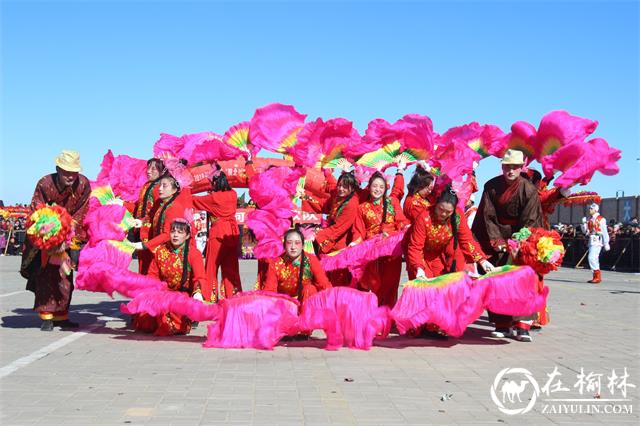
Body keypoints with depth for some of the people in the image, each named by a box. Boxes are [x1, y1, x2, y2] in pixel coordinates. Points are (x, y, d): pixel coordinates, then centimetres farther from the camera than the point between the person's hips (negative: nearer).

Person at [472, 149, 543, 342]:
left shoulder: (529, 189, -9)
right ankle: (502, 325, 5)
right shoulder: (492, 186, -3)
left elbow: (529, 221, -11)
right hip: (496, 238, 2)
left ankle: (522, 326, -11)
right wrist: (496, 241, -12)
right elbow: (487, 216, -4)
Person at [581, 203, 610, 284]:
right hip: (591, 241, 8)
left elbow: (605, 232, -9)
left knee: (592, 257, -16)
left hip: (597, 241, -8)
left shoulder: (601, 219, -8)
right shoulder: (589, 219, 14)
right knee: (594, 259, 11)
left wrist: (606, 244, -11)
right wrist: (584, 223, -1)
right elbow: (585, 231, 15)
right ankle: (596, 277, 18)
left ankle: (597, 277, -11)